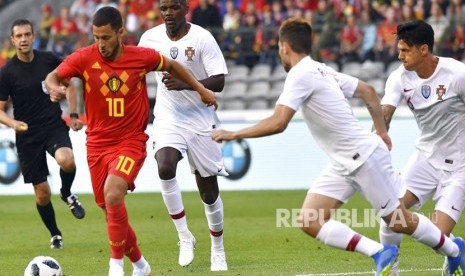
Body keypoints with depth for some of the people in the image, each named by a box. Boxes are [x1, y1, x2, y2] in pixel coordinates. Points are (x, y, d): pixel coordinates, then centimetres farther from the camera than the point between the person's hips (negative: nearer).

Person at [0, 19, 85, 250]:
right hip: (28, 135, 0)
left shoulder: (49, 60, -2)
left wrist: (73, 114, 5)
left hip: (54, 126, 1)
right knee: (42, 194, 1)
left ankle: (67, 194, 1)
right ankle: (55, 235, 27)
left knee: (66, 160, -32)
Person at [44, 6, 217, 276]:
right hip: (97, 144, 3)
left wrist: (201, 89, 16)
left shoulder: (142, 57, -7)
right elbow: (53, 76, -9)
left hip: (131, 142, -3)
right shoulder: (84, 58, -8)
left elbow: (171, 65, 11)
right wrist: (55, 87, -32)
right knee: (110, 209, 10)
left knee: (112, 194, -28)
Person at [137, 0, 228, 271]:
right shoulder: (151, 37, -2)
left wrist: (185, 84, -30)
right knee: (165, 167, -27)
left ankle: (218, 249, 28)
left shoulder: (202, 38, -13)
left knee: (209, 190, 6)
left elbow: (219, 82, -17)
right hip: (168, 118, 2)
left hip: (201, 119, -2)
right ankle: (184, 236, -12)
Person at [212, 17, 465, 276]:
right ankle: (380, 253, -4)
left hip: (365, 155, -9)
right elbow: (369, 91, 19)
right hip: (343, 164, 9)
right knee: (309, 222, -4)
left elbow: (278, 123, -27)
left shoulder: (300, 74, -18)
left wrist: (233, 134, -17)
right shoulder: (322, 70, 11)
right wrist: (382, 131, 24)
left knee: (399, 221, 4)